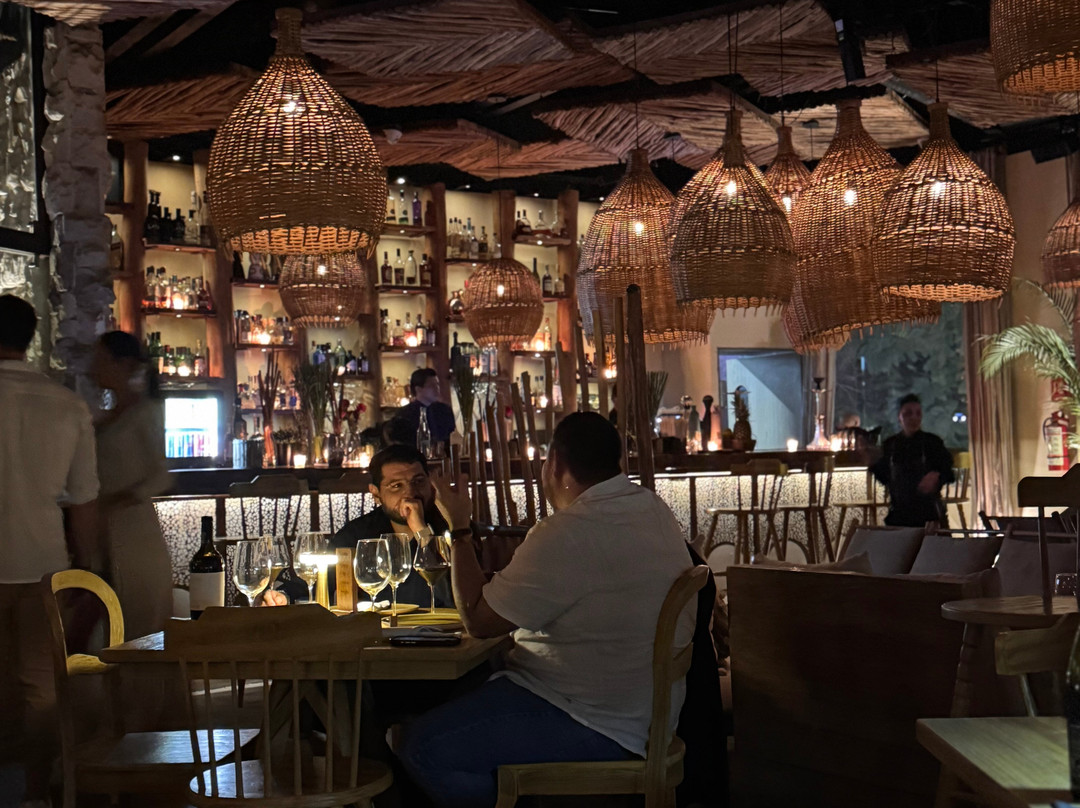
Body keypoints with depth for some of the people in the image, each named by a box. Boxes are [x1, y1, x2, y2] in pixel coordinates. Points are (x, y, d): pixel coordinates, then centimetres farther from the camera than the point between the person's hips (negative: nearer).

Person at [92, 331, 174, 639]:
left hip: (133, 528, -7)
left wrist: (111, 505, -19)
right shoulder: (106, 417, 16)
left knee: (141, 624, -3)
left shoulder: (146, 411, -4)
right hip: (105, 532, 7)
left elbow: (160, 478, -11)